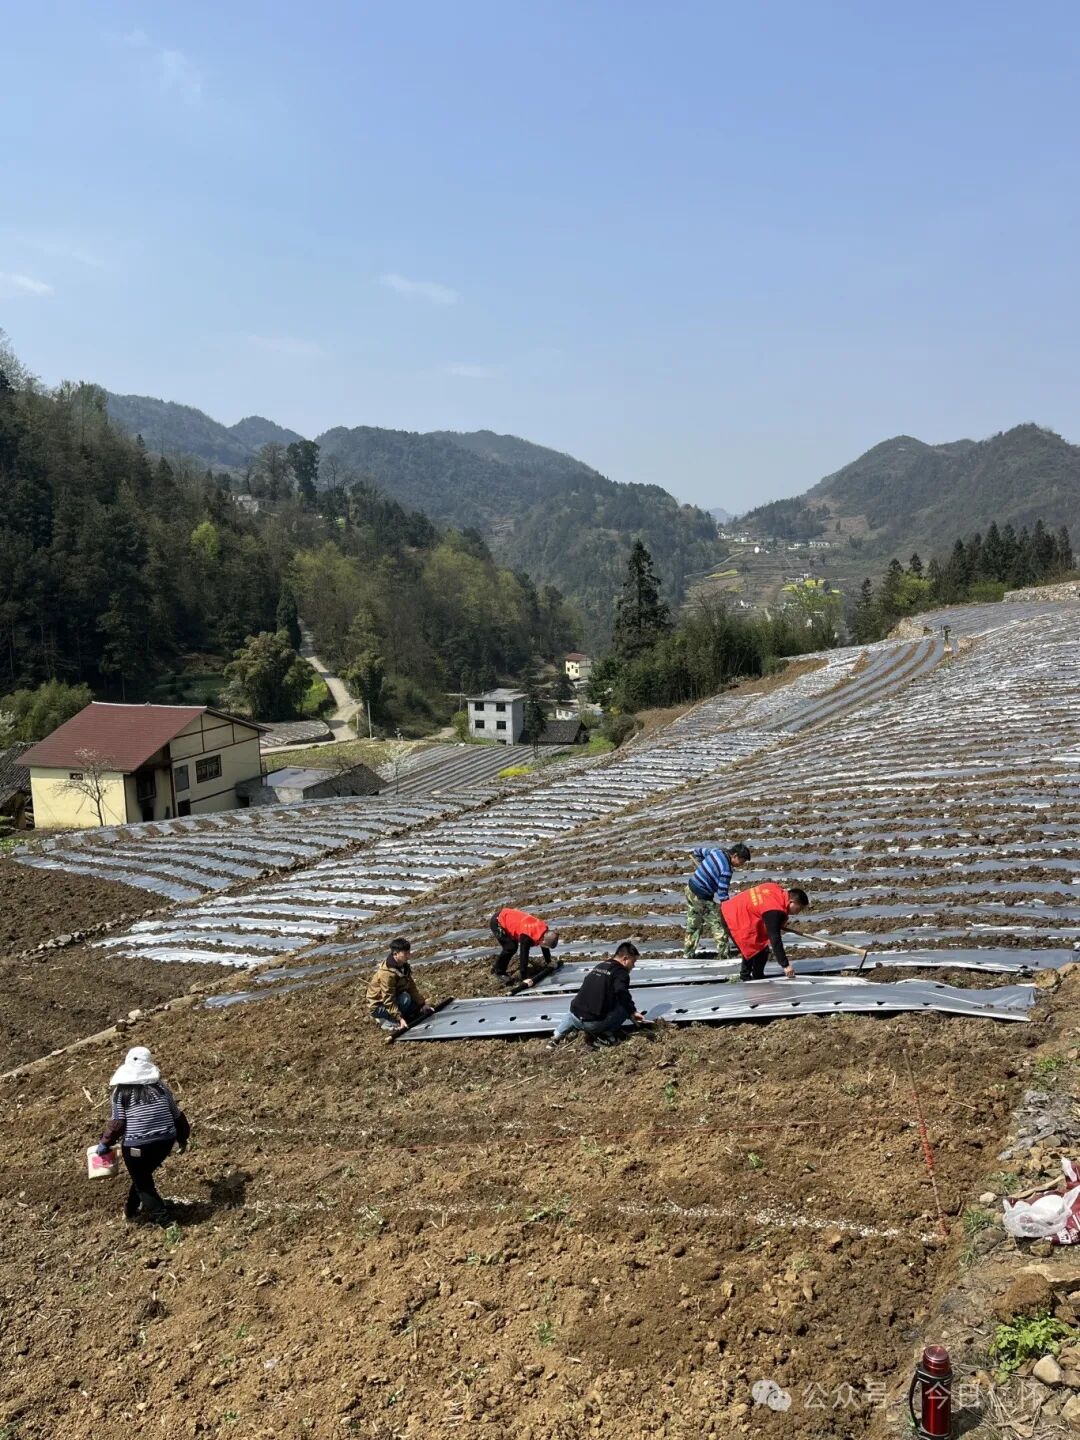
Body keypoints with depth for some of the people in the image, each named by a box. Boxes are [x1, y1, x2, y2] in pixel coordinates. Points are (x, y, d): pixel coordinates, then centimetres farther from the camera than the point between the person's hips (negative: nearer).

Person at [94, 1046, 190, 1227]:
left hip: (136, 1146, -4)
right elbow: (177, 1115, 10)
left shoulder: (121, 1091, -6)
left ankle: (166, 1222, 3)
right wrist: (182, 1138, 24)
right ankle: (131, 1209, 43)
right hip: (165, 1141, 4)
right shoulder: (160, 1087, 4)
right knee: (144, 1174, 28)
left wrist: (105, 1143, 8)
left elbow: (117, 1123, -8)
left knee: (144, 1185, 12)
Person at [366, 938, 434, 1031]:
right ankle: (388, 1021, -14)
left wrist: (422, 1003, -1)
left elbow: (412, 987, 4)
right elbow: (388, 1001, -31)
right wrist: (400, 1018, -33)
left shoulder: (404, 966, -4)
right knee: (405, 998, -33)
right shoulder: (387, 973, -32)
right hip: (379, 1006, -8)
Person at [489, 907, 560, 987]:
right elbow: (523, 956, -33)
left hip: (507, 917, 9)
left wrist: (549, 962, 24)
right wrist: (525, 978, -33)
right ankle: (498, 972, -1)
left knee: (514, 947, 13)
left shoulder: (543, 929, -7)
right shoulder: (527, 937, -33)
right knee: (510, 947, -18)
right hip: (497, 921, -9)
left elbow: (544, 948, 12)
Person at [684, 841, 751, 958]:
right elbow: (722, 895, -21)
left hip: (690, 889, 8)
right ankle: (724, 954, 9)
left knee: (693, 924, 19)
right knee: (718, 924, 4)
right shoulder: (726, 871, -23)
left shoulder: (716, 852, -1)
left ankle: (688, 953, 26)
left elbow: (696, 853, 16)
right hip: (701, 898, -8)